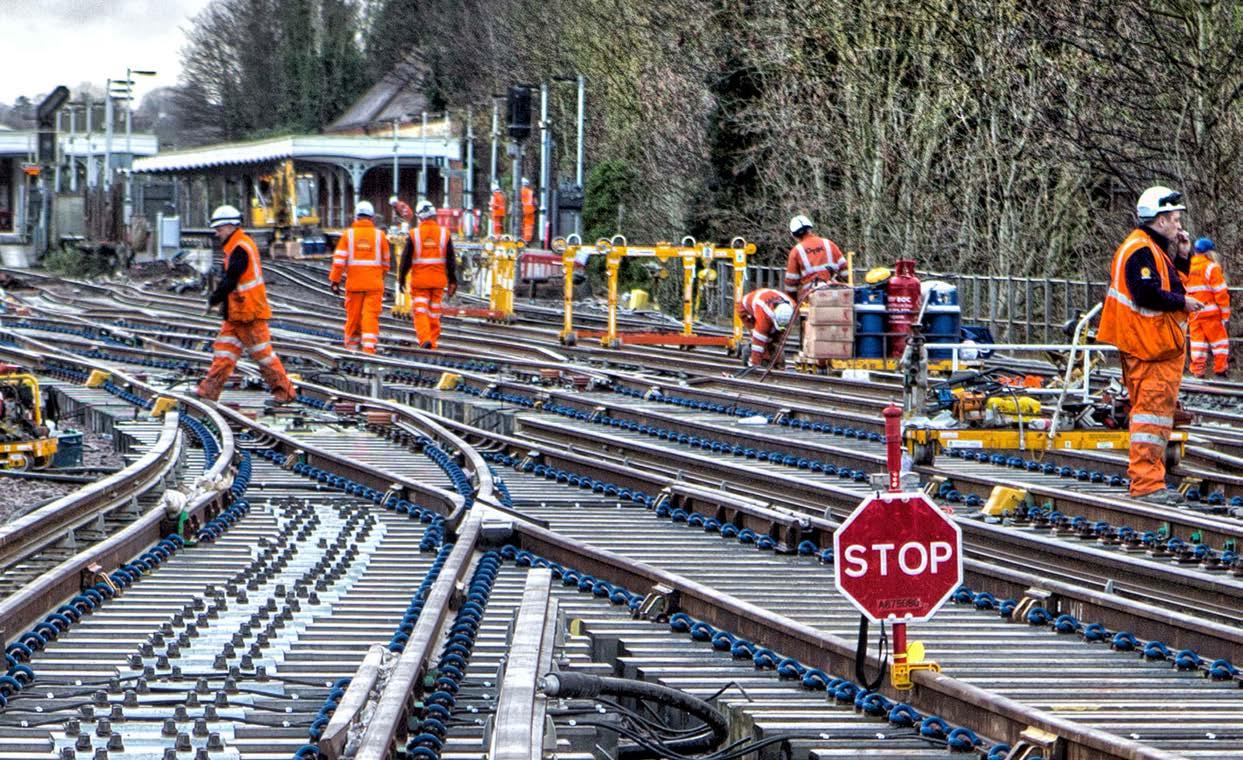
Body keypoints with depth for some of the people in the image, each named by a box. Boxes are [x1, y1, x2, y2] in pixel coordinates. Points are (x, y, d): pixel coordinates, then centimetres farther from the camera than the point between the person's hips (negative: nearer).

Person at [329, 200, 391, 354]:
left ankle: (352, 345, 20)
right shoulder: (379, 235, 1)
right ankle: (369, 346, -12)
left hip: (354, 282, 1)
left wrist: (335, 280, 1)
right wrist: (382, 274, 29)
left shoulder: (348, 234, -1)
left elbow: (339, 259, -4)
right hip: (374, 283, -1)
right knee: (371, 314, -2)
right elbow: (385, 260, 11)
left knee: (353, 315, 10)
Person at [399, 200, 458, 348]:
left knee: (420, 310, 0)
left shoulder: (414, 234, -7)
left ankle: (425, 339, -17)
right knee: (434, 311, 12)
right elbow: (450, 260, 3)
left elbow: (406, 259, -4)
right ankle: (433, 340, 17)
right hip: (438, 280, 2)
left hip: (419, 279, -2)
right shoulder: (444, 233, 0)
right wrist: (452, 281, 10)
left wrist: (402, 278, 8)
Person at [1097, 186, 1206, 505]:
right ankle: (1146, 483, -12)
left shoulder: (1154, 249, 19)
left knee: (1159, 409, 15)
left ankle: (1146, 479, 21)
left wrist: (1182, 256, 9)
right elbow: (1147, 294, -25)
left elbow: (1170, 283, 21)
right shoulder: (1141, 251, -15)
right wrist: (1182, 303, -14)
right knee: (1152, 409, -11)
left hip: (1161, 345, 11)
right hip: (1150, 347, -11)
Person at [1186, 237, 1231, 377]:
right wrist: (1225, 314, -7)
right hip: (1211, 313, -5)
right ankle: (1221, 367, 2)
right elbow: (1220, 293, -12)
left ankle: (1197, 369, 7)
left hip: (1193, 313, 5)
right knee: (1219, 339, 4)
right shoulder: (1211, 267, -10)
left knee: (1197, 339, 8)